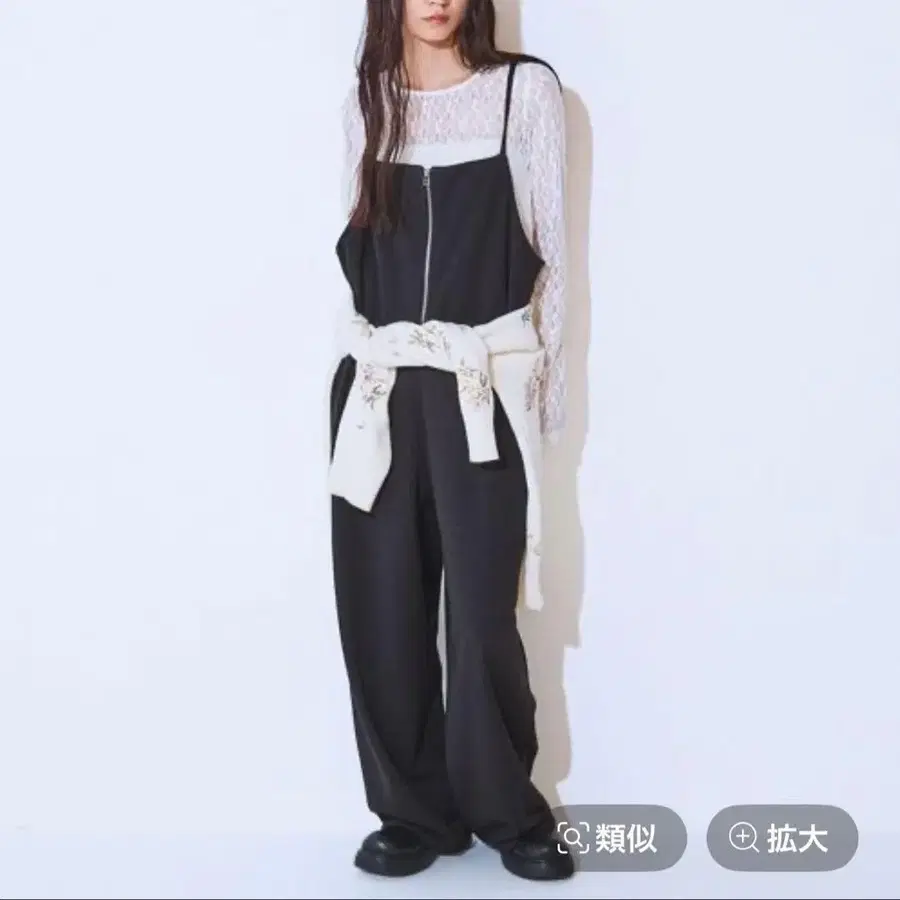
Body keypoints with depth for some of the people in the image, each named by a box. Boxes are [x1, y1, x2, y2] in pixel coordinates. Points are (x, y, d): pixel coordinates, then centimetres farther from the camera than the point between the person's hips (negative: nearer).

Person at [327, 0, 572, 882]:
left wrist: (545, 387, 0)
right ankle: (415, 809, 18)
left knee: (481, 607, -1)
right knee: (381, 607, 3)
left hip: (483, 389, -3)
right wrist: (364, 357, 14)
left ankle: (507, 810, 18)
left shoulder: (526, 89, 3)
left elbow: (550, 247, 3)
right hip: (377, 387, 3)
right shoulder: (365, 102, 12)